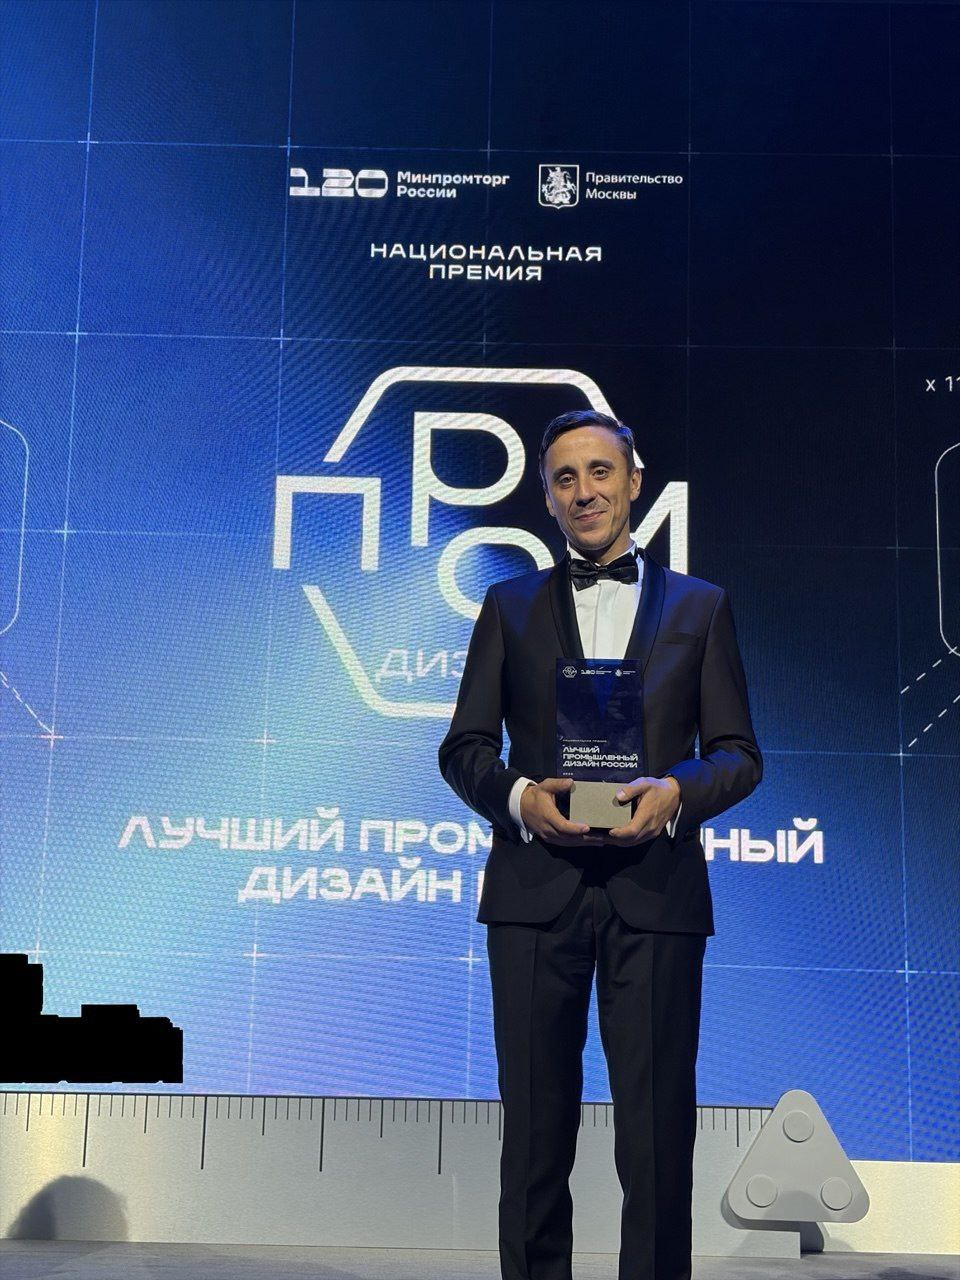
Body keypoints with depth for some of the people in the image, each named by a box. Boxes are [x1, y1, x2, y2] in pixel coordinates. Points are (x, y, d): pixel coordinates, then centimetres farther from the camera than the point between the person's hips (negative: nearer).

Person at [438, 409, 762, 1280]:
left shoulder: (700, 606, 12)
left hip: (655, 889, 0)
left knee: (658, 1134, 2)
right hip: (535, 888, 1)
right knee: (535, 1130, 8)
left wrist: (676, 792, -12)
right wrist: (518, 795, -11)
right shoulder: (509, 606, 14)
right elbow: (464, 747, 9)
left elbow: (737, 752, 9)